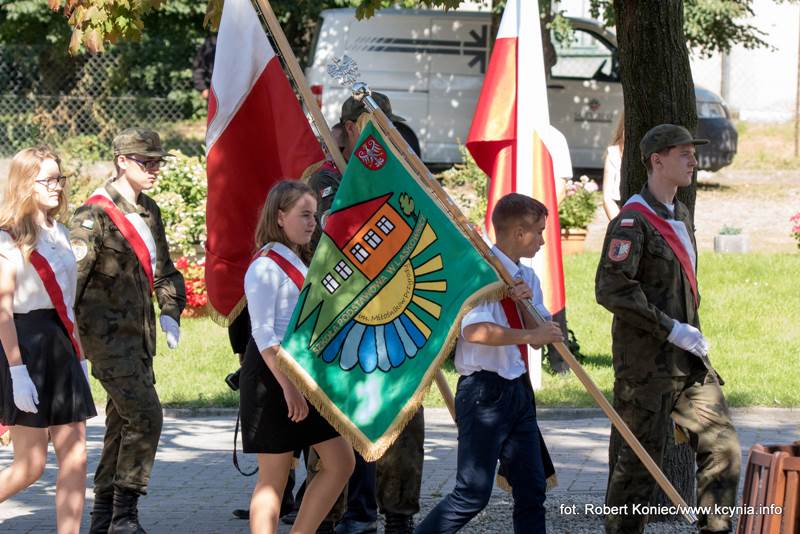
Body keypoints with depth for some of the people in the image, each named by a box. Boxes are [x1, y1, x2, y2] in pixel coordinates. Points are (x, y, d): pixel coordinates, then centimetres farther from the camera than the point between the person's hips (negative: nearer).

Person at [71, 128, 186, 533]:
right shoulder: (95, 215, -12)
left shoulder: (148, 211, 14)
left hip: (139, 333, 9)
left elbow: (163, 268, 25)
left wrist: (171, 312, 11)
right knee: (145, 416, -16)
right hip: (107, 332, -9)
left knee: (124, 422, 11)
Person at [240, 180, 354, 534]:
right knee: (273, 478, -6)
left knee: (341, 462, 5)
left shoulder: (298, 263, 17)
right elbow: (263, 333, -19)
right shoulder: (266, 266, -12)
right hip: (272, 375, -9)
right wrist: (288, 386, -25)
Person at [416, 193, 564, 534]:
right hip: (485, 390, -9)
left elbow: (540, 334, 9)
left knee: (531, 489, 7)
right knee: (473, 493, -10)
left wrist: (527, 302, -8)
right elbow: (475, 330, -27)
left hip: (517, 389, 9)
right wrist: (529, 335, -31)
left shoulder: (526, 278, 14)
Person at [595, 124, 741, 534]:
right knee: (640, 459, -2)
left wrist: (692, 333, 16)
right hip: (647, 364, -8)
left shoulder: (681, 216, 16)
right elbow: (611, 289, -23)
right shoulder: (632, 222, -14)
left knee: (722, 446, 4)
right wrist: (672, 329, -21)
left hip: (689, 361, 8)